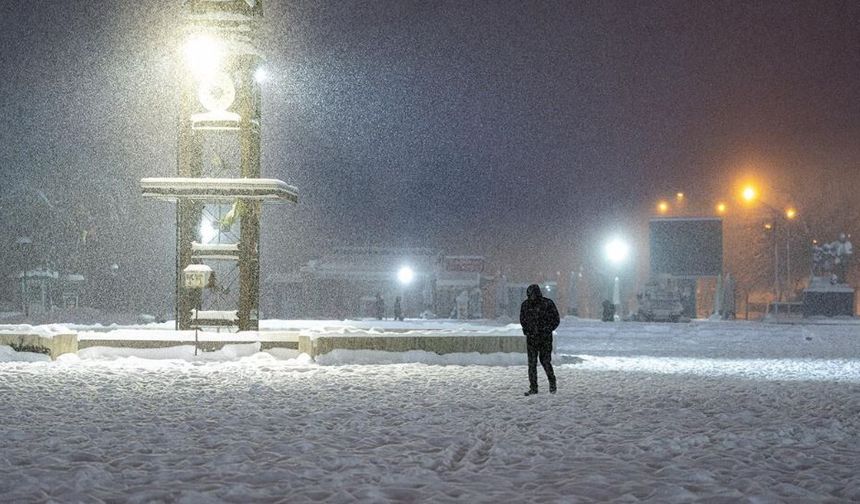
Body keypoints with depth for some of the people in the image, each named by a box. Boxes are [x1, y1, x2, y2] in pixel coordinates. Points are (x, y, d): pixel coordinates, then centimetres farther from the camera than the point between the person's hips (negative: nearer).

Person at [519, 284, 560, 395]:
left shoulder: (548, 304, -9)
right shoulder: (525, 305, 1)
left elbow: (556, 319, -1)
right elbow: (522, 319, 16)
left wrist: (548, 329, -12)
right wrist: (526, 329, 0)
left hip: (545, 337, -3)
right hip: (531, 338, 3)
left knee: (545, 361, -1)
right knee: (532, 363, 0)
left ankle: (552, 382, 22)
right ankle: (533, 388, 4)